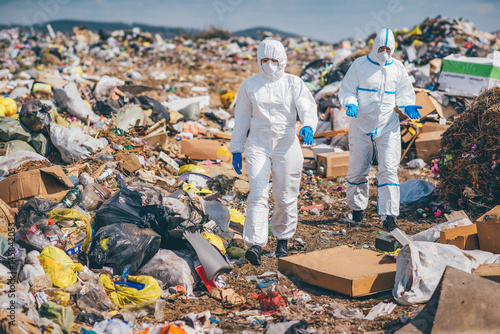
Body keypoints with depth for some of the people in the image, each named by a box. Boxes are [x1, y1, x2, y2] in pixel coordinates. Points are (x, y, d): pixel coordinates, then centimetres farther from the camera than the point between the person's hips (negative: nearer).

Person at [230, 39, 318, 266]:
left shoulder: (293, 83, 3)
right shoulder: (249, 85, 8)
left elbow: (307, 108, -10)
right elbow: (242, 118, 12)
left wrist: (308, 126, -32)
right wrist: (237, 149, 10)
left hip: (286, 145, 0)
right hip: (258, 145, 0)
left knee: (286, 197, 7)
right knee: (258, 195, -13)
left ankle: (283, 240, 27)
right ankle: (255, 244, -17)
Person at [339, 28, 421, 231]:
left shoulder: (397, 67, 5)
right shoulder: (360, 64, -1)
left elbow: (404, 93, 14)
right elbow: (346, 91, 1)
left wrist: (408, 107, -7)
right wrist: (351, 105, -20)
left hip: (388, 125, 1)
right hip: (361, 124, 0)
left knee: (388, 169, -9)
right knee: (357, 169, 8)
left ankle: (389, 216, -8)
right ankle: (357, 207, 30)